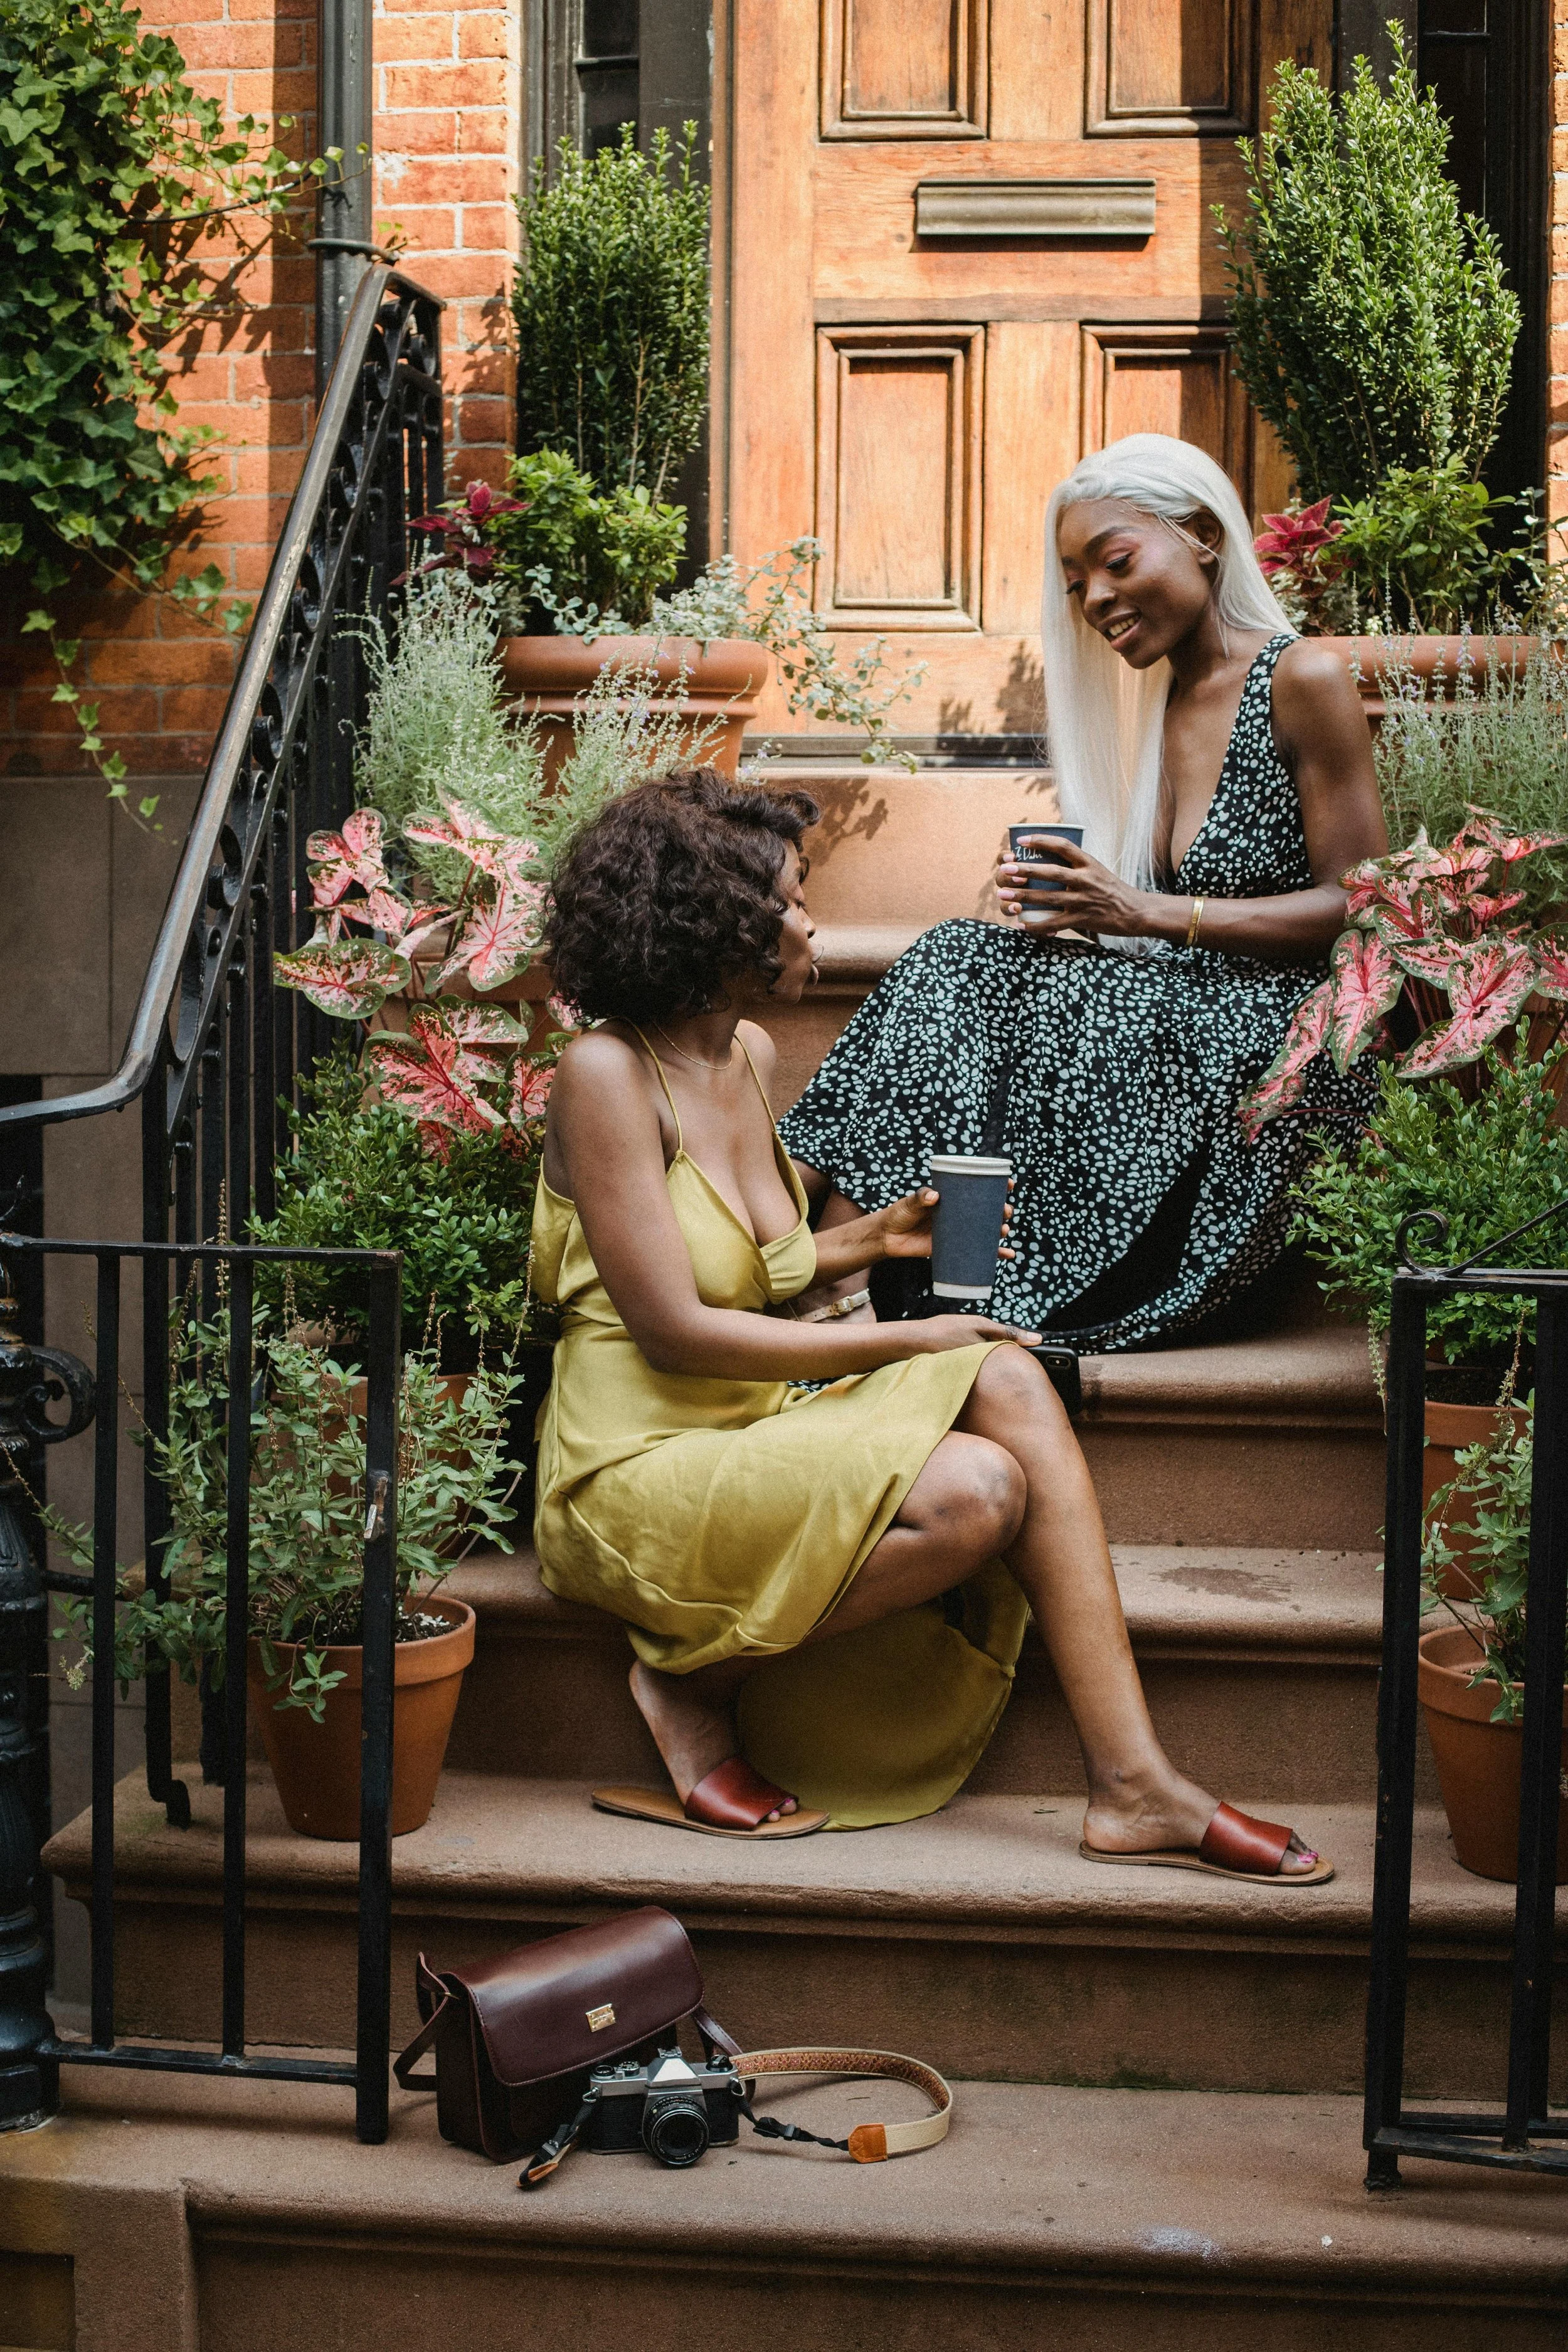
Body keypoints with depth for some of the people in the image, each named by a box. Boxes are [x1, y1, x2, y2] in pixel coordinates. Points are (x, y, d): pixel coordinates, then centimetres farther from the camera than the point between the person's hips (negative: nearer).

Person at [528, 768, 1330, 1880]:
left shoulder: (750, 1051, 11)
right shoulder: (608, 1072, -15)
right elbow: (674, 1328, -18)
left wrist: (869, 1238, 5)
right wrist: (902, 1342, -14)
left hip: (758, 1418, 8)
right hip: (642, 1462, -8)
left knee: (1009, 1382, -17)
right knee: (977, 1493, -26)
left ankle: (1135, 1787, -20)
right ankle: (694, 1681, -6)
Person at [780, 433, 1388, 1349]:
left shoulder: (1303, 677, -5)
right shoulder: (1158, 703, 18)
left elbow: (1363, 907, -11)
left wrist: (1149, 912, -17)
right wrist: (1071, 904, -4)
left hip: (1279, 1040, -7)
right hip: (1179, 1011, 7)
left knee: (1047, 995, -30)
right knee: (958, 959, -16)